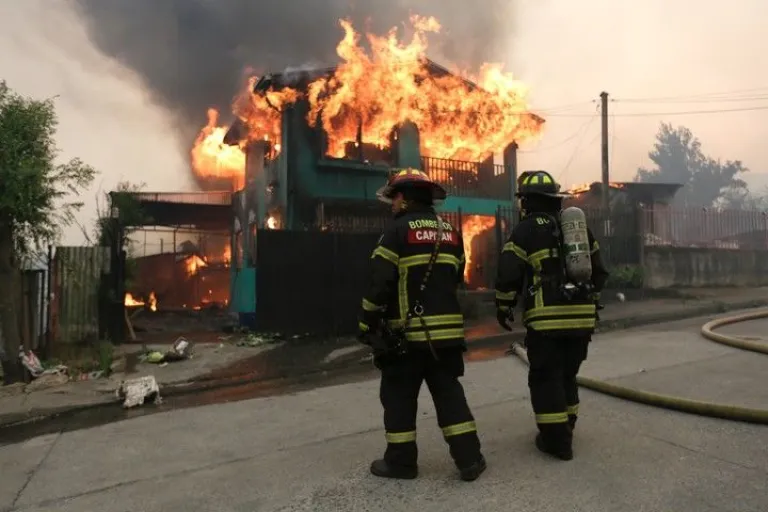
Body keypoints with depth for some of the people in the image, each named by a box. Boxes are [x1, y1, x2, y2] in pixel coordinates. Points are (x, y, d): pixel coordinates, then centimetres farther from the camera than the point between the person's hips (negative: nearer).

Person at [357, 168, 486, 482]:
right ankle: (470, 459, 13)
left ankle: (401, 461, 17)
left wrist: (367, 325, -5)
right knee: (449, 393, 13)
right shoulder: (450, 232, 11)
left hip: (406, 332, -5)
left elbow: (379, 283, -13)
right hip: (447, 329, 6)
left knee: (398, 397, 8)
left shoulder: (399, 230, -9)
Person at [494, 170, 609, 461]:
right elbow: (599, 271, 19)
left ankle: (556, 439, 8)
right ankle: (565, 429, 32)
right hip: (581, 317, 7)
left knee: (545, 378, 4)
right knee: (566, 375, 20)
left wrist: (503, 307, 3)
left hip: (547, 319, -7)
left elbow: (508, 273, -11)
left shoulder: (526, 230, -5)